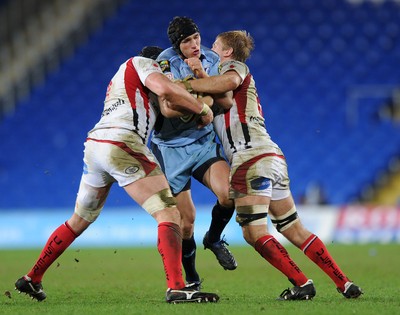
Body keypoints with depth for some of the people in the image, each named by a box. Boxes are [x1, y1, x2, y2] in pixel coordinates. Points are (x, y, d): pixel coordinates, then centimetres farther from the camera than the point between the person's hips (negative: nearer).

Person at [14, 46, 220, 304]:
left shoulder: (121, 78, 34)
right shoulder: (142, 63, 9)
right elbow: (165, 89, -12)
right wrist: (203, 109, -1)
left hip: (93, 145, 9)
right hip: (121, 145, -9)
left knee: (78, 222, 23)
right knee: (169, 214, -10)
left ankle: (32, 279, 30)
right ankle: (176, 288, -24)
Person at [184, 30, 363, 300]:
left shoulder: (234, 65, 4)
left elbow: (230, 80, -22)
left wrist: (184, 84, -17)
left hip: (252, 158, -9)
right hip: (272, 156, 9)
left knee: (254, 233, -9)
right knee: (295, 230, 8)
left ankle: (302, 284, -14)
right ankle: (345, 284, 5)